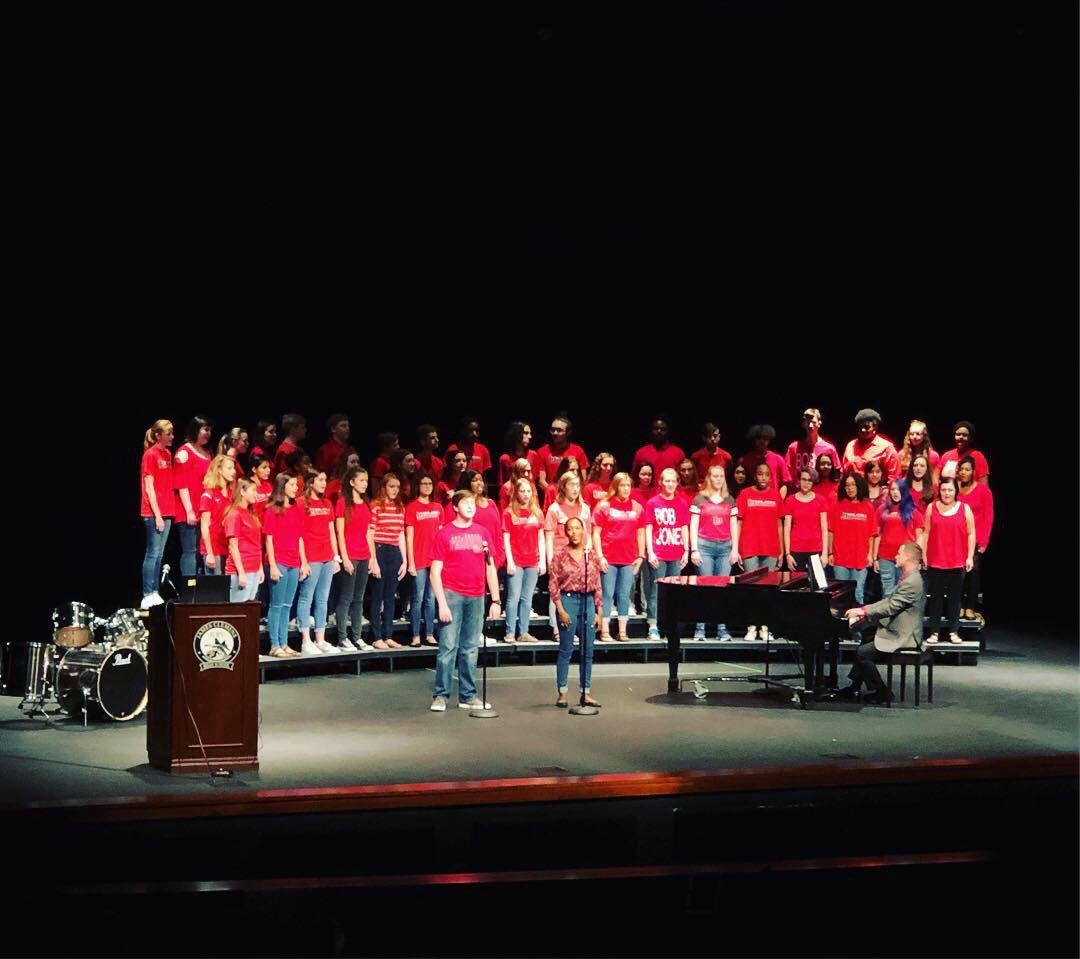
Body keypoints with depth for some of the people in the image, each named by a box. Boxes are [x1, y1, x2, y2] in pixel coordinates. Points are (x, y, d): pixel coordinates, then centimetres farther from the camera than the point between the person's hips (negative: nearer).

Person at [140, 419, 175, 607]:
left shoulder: (167, 454, 14)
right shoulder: (150, 455, -9)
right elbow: (148, 487, -12)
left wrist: (169, 511, 10)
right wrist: (157, 515, -15)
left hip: (166, 512, 8)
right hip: (153, 513, -8)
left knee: (159, 554, 9)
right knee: (153, 553, -7)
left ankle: (155, 593, 12)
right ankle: (148, 596, -5)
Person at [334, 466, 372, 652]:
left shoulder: (365, 504, 15)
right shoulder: (342, 502, -5)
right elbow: (340, 532, -8)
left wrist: (372, 557, 11)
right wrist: (344, 558, -13)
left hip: (363, 557, 7)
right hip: (349, 557, -7)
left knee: (359, 599, 9)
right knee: (346, 598, -5)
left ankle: (358, 638, 12)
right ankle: (343, 639, -2)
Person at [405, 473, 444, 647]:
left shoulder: (437, 507, 12)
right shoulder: (412, 507, -2)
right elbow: (409, 537, -4)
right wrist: (410, 562, -9)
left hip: (435, 559, 4)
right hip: (419, 560, -4)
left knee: (431, 598, 7)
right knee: (418, 598, -3)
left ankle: (430, 635, 11)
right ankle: (416, 636, 1)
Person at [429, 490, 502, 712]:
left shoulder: (482, 533, 11)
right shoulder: (445, 533, 0)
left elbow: (490, 568, 13)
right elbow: (435, 571, -3)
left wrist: (495, 600, 6)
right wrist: (442, 603, -11)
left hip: (476, 597, 4)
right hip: (452, 594, -4)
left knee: (470, 649, 9)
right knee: (448, 647, -5)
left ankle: (467, 696, 15)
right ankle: (441, 695, 2)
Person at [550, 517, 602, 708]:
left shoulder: (591, 556, 9)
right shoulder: (560, 556, -1)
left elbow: (597, 586, 10)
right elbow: (554, 585, -3)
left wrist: (598, 612, 6)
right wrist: (561, 610, -10)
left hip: (588, 602, 4)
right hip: (568, 600, -3)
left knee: (587, 651, 5)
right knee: (566, 650, -1)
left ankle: (586, 693, 12)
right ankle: (562, 693, 5)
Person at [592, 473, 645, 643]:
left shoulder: (637, 507, 10)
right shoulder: (604, 506, 1)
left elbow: (640, 533, 15)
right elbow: (596, 533, -1)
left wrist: (641, 556, 8)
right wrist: (599, 556, -8)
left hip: (629, 559, 3)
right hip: (608, 559, -3)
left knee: (624, 595, 5)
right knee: (607, 594, -2)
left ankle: (622, 632, 9)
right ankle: (604, 632, 2)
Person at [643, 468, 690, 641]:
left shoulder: (682, 503, 8)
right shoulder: (653, 503, 2)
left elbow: (684, 529, 11)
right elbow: (648, 529, 1)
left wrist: (686, 551, 4)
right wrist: (650, 552, -6)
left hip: (677, 555, 2)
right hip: (658, 555, -2)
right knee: (656, 590, -3)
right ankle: (653, 626, 0)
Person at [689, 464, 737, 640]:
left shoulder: (730, 500, 13)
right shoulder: (699, 499, 5)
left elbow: (733, 526, 14)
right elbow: (693, 525, 2)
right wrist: (694, 550, -5)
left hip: (725, 547, 3)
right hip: (705, 546, -3)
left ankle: (722, 629, 3)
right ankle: (700, 629, -3)